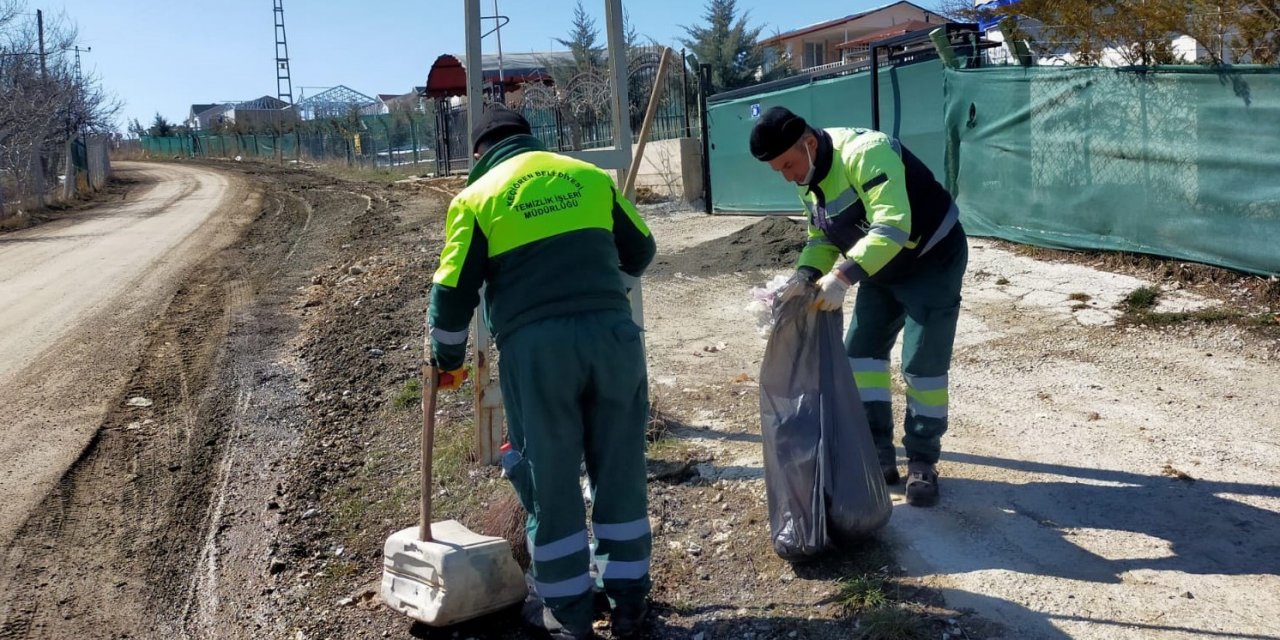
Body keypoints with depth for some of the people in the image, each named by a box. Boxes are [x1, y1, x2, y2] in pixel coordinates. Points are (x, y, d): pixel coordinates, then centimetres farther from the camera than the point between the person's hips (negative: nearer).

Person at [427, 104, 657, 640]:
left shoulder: (476, 197, 8)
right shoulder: (591, 176, 15)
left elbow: (453, 293, 6)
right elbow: (640, 252, 23)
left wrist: (448, 360, 22)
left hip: (535, 346, -2)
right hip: (611, 333, 2)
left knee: (549, 480, 10)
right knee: (620, 471, 13)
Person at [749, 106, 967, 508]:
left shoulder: (864, 153, -31)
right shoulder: (809, 179, -1)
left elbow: (892, 226, -40)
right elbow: (822, 237, 6)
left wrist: (843, 276, -48)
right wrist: (805, 276, -14)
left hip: (933, 261, -9)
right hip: (882, 268, 9)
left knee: (923, 363, -9)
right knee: (860, 352, 5)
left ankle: (922, 463, 7)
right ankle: (879, 455, 14)